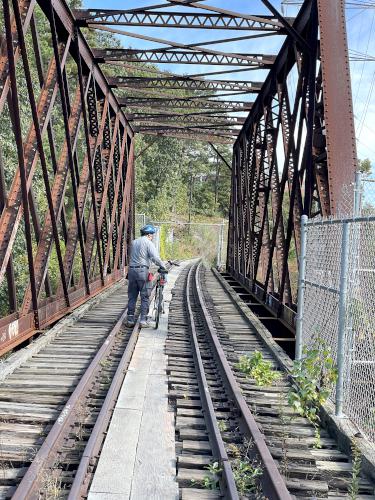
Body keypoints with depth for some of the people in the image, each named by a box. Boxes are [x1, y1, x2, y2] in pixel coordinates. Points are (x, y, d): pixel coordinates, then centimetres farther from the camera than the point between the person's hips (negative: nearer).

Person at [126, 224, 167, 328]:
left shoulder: (133, 242, 17)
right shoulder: (148, 243, -4)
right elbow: (155, 257, -15)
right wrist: (163, 266, -5)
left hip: (131, 270, 6)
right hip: (142, 270, -6)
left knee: (132, 296, 10)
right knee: (144, 296, 1)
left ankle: (130, 319, 12)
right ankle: (143, 320, -1)